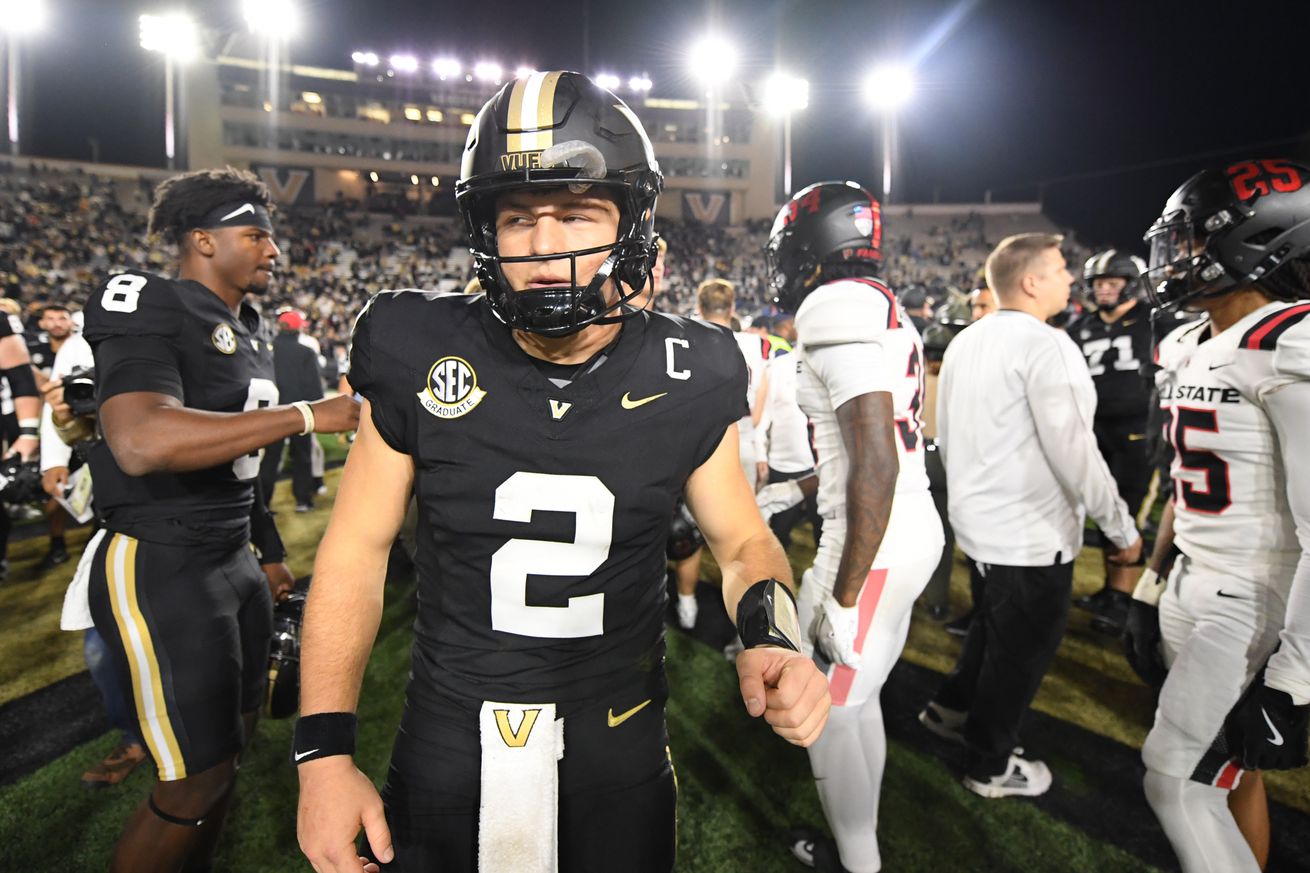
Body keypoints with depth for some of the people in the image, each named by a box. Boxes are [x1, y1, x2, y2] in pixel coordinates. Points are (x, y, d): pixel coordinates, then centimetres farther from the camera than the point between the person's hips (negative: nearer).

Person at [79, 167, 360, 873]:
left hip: (231, 558, 9)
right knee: (198, 780, 0)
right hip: (158, 569, -9)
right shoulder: (150, 311, -15)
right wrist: (312, 415, -33)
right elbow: (142, 443, -33)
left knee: (233, 741, 18)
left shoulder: (246, 329, 13)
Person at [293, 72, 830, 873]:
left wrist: (775, 641, -19)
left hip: (620, 763, 1)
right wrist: (325, 752, -7)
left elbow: (743, 541, 2)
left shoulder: (686, 379, -11)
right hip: (449, 753, 0)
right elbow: (357, 549, -4)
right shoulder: (422, 356, -12)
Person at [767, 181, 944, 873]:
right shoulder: (885, 312, 12)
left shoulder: (840, 315, -18)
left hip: (873, 544, -10)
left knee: (829, 713, 8)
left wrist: (844, 596, -21)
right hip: (914, 529, 10)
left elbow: (875, 463, -25)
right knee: (856, 698, 22)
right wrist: (795, 490, 27)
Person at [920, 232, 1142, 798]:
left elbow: (946, 431, 13)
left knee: (998, 623, 28)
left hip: (979, 516, 8)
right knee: (1024, 645, 9)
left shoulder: (966, 342, 7)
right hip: (1031, 530, -8)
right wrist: (1121, 526, -13)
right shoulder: (1045, 345, -20)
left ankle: (951, 707, 42)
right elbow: (1072, 450, -23)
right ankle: (991, 766, 26)